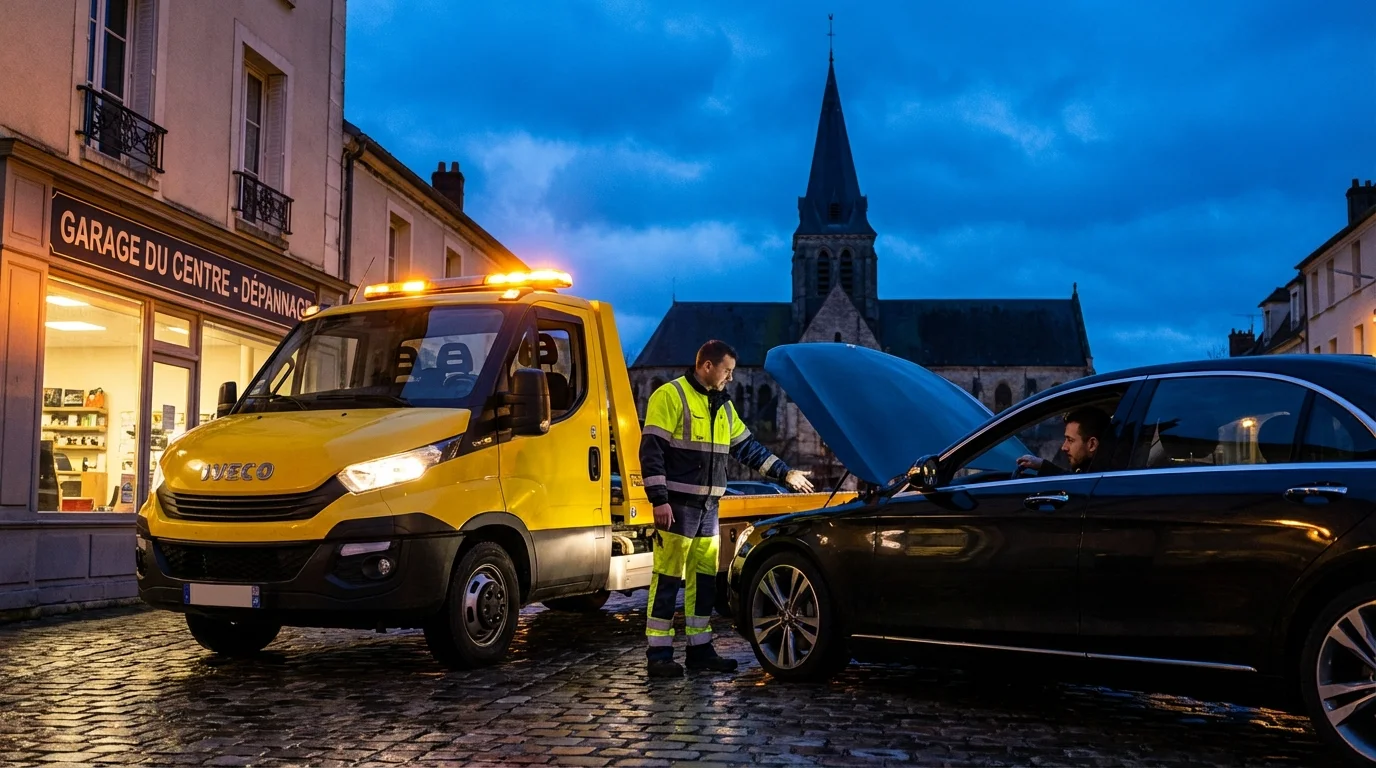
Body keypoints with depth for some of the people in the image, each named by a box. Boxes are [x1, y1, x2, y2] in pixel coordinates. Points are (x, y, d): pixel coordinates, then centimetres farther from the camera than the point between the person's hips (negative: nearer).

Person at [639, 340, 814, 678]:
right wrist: (659, 500, -20)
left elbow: (747, 447, 24)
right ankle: (659, 654, 0)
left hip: (708, 508, 8)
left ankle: (700, 648, 19)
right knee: (668, 579, -5)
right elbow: (651, 450, -14)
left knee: (705, 580, 10)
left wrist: (785, 473, 19)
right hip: (676, 507, -8)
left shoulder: (722, 405, 17)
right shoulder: (671, 396, -9)